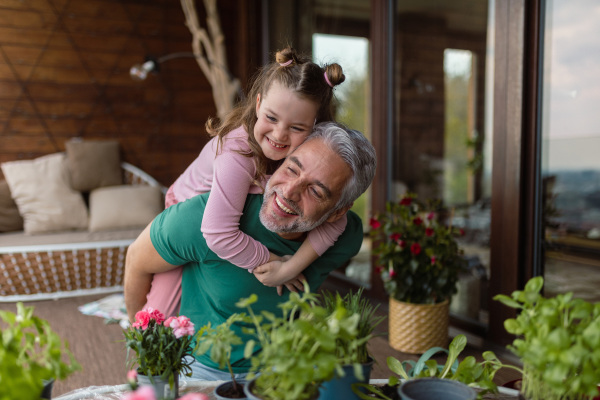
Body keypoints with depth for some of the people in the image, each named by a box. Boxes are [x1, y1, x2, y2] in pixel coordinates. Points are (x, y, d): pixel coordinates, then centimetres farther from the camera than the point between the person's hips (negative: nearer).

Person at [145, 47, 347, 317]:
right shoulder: (237, 152, -43)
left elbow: (334, 220, -28)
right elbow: (218, 234, -46)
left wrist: (291, 267, -37)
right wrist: (272, 261, -33)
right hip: (193, 217, -4)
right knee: (160, 317, -7)